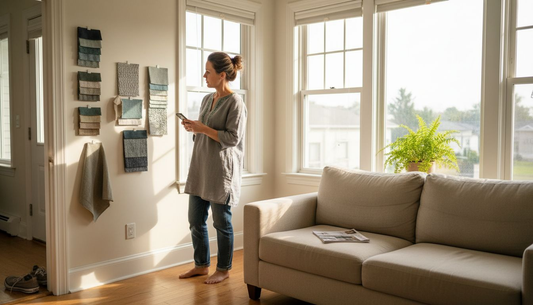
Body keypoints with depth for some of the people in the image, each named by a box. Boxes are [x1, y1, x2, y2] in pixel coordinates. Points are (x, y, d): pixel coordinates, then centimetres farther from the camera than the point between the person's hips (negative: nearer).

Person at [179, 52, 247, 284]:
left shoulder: (235, 102, -11)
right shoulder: (207, 99, 12)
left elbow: (233, 138, -16)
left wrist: (204, 128, -17)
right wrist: (193, 128, 0)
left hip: (221, 171, -8)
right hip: (200, 168, 8)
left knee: (221, 222, 4)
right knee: (195, 221, 12)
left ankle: (224, 269, 20)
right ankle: (201, 265, 29)